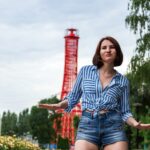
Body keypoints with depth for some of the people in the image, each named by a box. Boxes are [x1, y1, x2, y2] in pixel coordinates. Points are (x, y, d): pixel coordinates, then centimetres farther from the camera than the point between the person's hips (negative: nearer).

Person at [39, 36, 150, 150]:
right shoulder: (85, 71, 10)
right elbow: (73, 97, 15)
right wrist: (59, 105, -5)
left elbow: (125, 111, 10)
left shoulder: (123, 80, 10)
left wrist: (136, 124, -10)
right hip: (87, 126, 0)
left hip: (114, 127, 1)